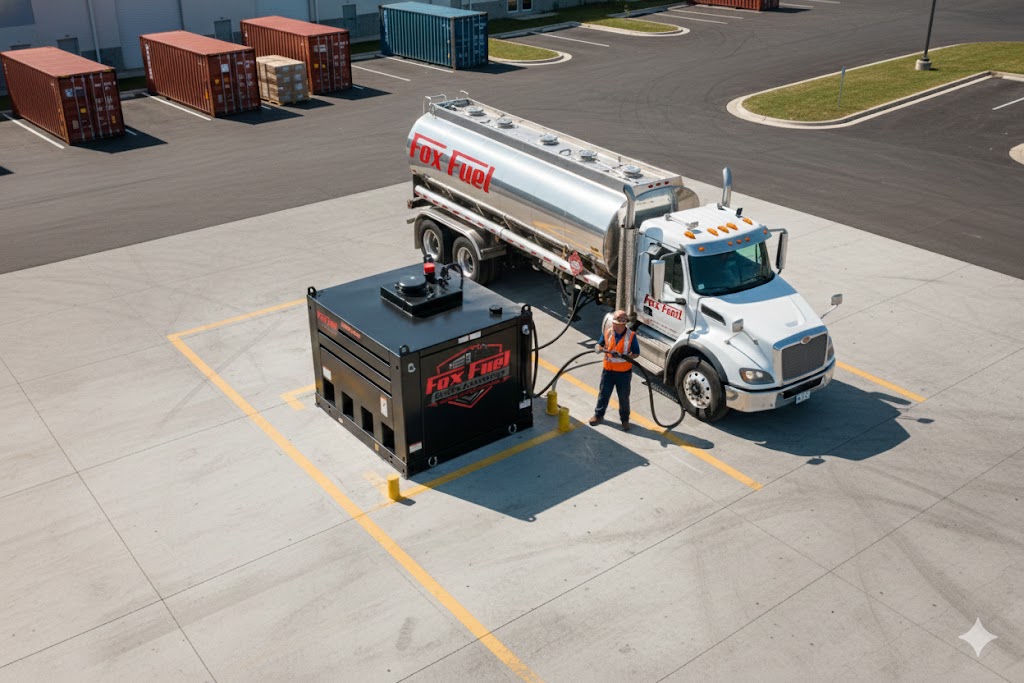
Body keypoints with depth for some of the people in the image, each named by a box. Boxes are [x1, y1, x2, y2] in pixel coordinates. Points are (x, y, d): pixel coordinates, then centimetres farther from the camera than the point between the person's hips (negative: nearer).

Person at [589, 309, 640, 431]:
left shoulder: (631, 336, -15)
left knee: (624, 397, 11)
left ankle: (625, 419, 28)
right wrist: (599, 349, -17)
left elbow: (636, 353, -10)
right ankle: (598, 415, 33)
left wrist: (624, 356, -27)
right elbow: (600, 345, 8)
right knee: (603, 394, 14)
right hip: (608, 370, 2)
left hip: (624, 372, -2)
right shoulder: (608, 332, -6)